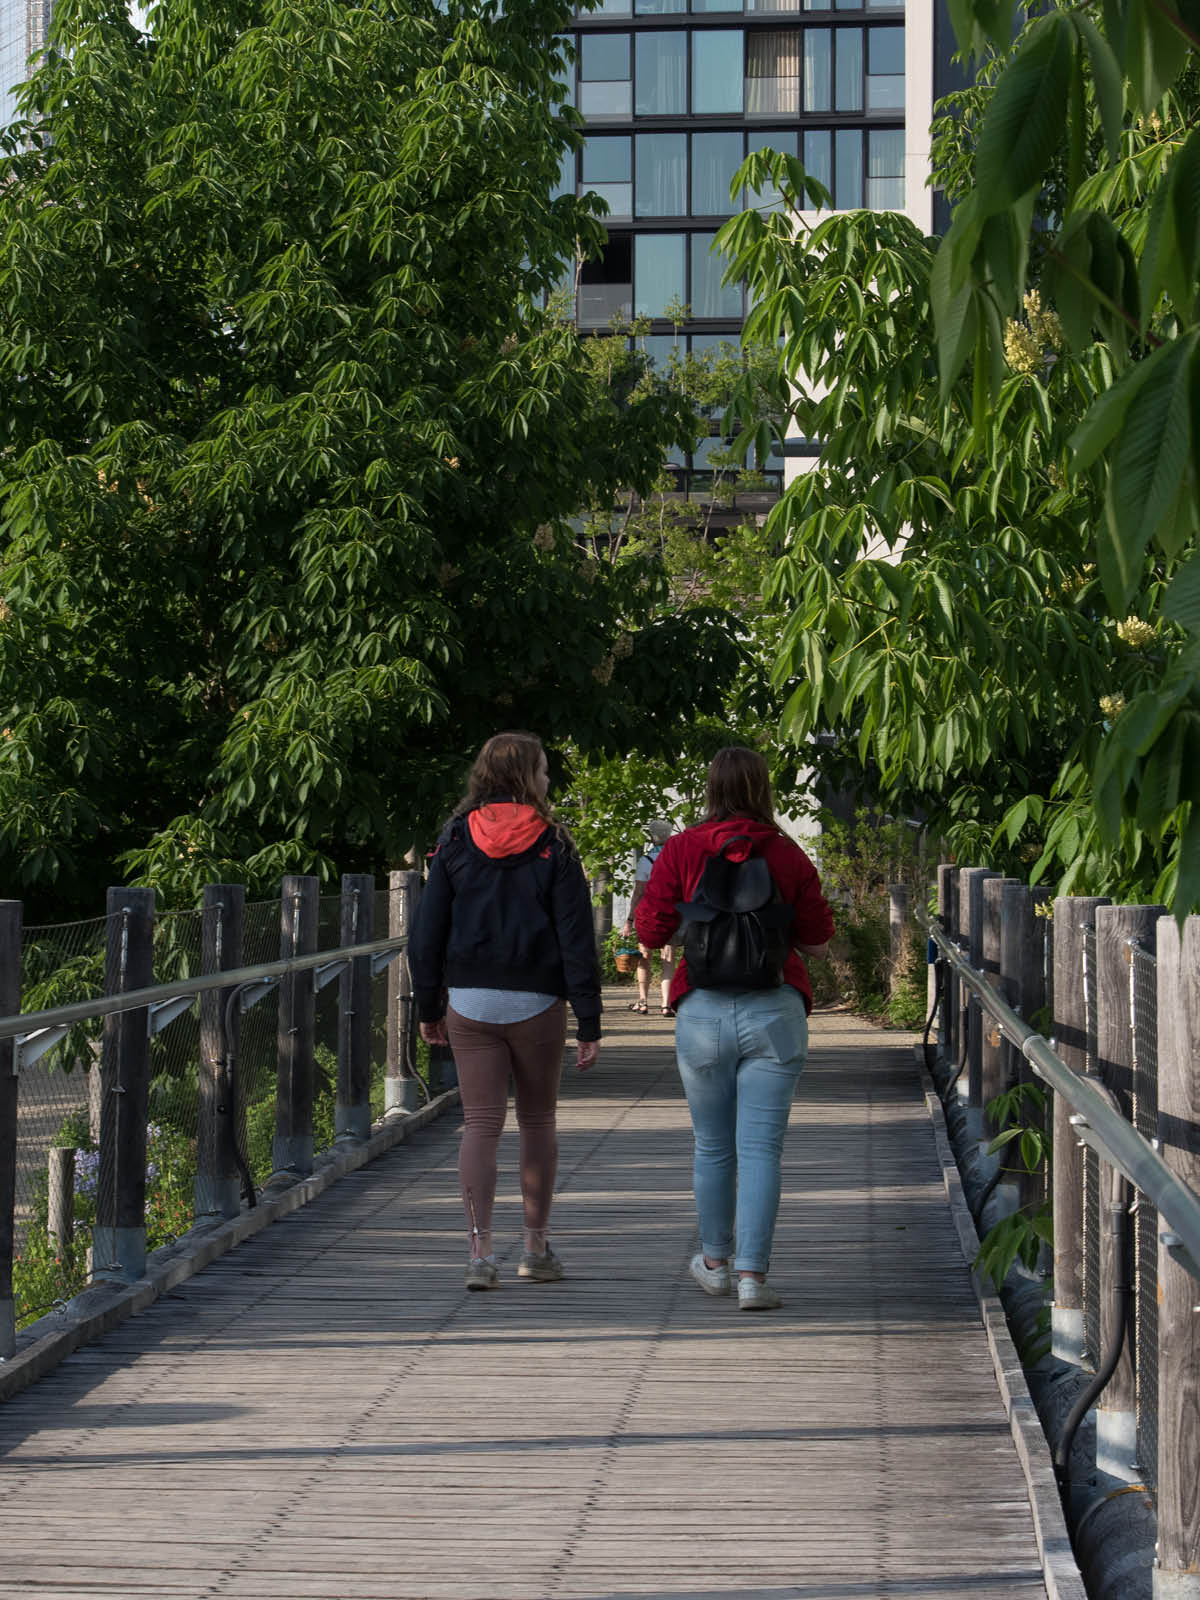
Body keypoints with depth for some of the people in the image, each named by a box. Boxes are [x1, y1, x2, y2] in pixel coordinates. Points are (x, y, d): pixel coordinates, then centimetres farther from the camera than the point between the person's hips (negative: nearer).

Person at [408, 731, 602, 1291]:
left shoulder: (455, 841, 2)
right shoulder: (552, 845, -4)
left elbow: (427, 930, 4)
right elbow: (576, 938, -6)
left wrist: (428, 1007, 12)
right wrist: (588, 1022, -3)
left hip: (469, 1003, 1)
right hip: (536, 1004, -1)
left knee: (480, 1124, 1)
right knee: (537, 1122, 14)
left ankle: (480, 1251, -11)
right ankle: (536, 1248, 21)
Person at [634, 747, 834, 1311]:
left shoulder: (681, 850, -3)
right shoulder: (789, 856, -1)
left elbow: (651, 929, -2)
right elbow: (817, 941, 5)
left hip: (704, 1010, 1)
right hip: (775, 1010, -1)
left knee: (713, 1145, 16)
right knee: (761, 1147, -1)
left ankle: (715, 1262, 30)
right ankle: (752, 1274, -8)